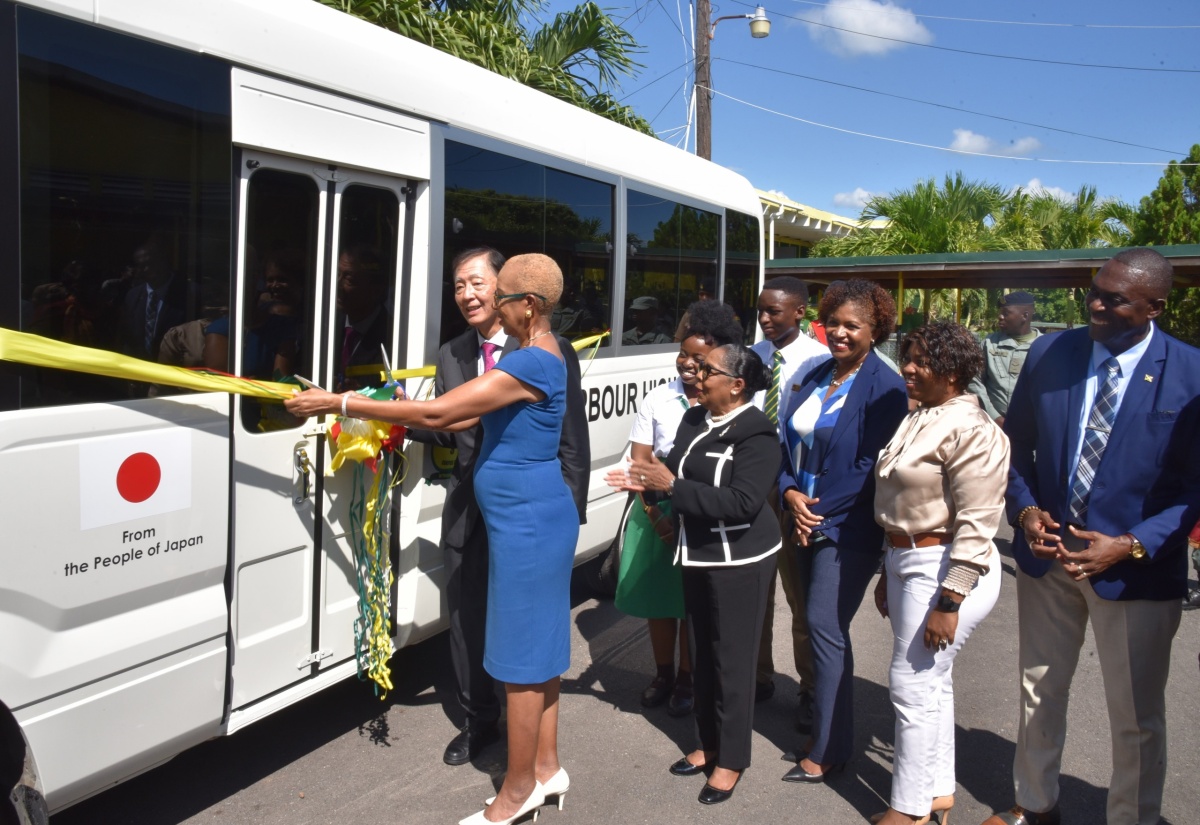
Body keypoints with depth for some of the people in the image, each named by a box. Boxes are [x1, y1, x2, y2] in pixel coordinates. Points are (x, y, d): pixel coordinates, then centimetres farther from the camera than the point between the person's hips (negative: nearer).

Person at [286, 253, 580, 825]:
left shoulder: (532, 363, -22)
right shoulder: (537, 357, 12)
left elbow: (438, 411, -26)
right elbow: (468, 418, 15)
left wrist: (338, 403, -20)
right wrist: (397, 424, 7)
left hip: (527, 523, -10)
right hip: (533, 520, 10)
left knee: (521, 656, 2)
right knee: (537, 647, 18)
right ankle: (546, 767, 32)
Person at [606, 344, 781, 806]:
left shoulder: (757, 434, -18)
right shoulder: (693, 419, 6)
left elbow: (743, 502, -27)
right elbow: (679, 476, 12)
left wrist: (670, 485, -27)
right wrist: (647, 482, -9)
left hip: (739, 560, -7)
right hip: (697, 553, 8)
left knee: (732, 659, 3)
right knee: (702, 654, 16)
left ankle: (731, 760, 19)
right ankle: (708, 745, 32)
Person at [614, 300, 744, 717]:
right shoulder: (657, 400, -1)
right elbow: (639, 461, -3)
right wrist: (654, 513, -13)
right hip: (657, 513, 3)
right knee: (657, 596, 13)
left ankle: (685, 679, 28)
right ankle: (663, 675, 32)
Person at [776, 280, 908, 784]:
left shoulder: (882, 386, -11)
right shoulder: (816, 377, 11)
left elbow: (871, 467, -15)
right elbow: (788, 439, 11)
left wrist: (821, 513, -12)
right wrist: (790, 493, -6)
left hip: (848, 528, -6)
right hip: (806, 521, 7)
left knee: (824, 625, -5)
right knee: (822, 626, 13)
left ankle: (828, 748, 8)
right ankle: (822, 720, 27)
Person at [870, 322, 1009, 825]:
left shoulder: (971, 431, -18)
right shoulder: (918, 420, 12)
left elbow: (976, 524, -22)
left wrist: (949, 601, -23)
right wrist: (889, 572, 20)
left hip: (945, 571, -9)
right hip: (908, 563, 9)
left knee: (914, 685, -2)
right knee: (931, 682, 17)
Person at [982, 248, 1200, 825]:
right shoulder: (1049, 354, -4)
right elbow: (1016, 446, 6)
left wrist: (1130, 546, -20)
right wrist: (1024, 509, -10)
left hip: (1136, 567, -3)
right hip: (1046, 552, 4)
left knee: (1136, 718, 12)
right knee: (1039, 690, 19)